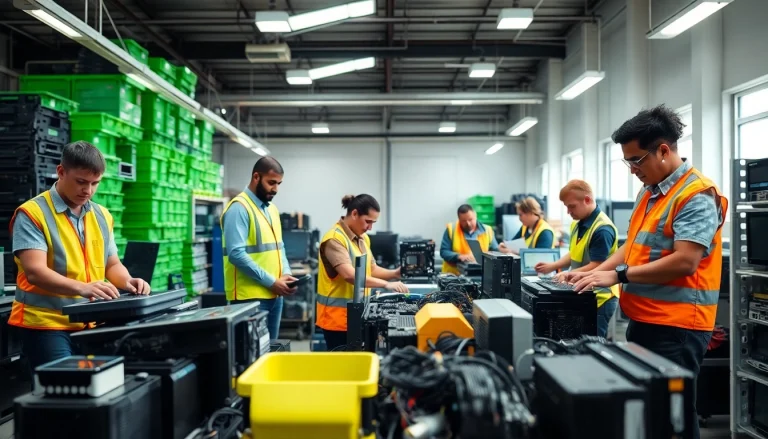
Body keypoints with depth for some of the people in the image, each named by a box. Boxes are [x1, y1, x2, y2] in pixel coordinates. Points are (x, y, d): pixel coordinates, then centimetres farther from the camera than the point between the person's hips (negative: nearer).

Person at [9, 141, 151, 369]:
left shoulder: (101, 216, 9)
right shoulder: (32, 214, -9)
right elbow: (35, 272, -19)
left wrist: (127, 281, -6)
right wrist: (81, 288, -35)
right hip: (45, 324, -5)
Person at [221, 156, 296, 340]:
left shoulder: (272, 209, 14)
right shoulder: (239, 208, -13)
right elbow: (236, 254, -21)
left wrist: (286, 273, 0)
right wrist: (271, 282, -18)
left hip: (275, 294, 8)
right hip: (250, 296, -8)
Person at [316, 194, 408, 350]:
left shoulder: (363, 238, 11)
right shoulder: (334, 239, -18)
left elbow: (371, 269, 14)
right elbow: (350, 275, -29)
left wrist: (395, 273, -5)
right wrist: (386, 284, -33)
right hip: (338, 316, -8)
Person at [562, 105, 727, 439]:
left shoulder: (697, 195, -15)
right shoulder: (649, 193, 13)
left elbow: (685, 261, -23)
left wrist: (618, 275, -21)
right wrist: (597, 272, 4)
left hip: (676, 327, -9)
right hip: (643, 320, 9)